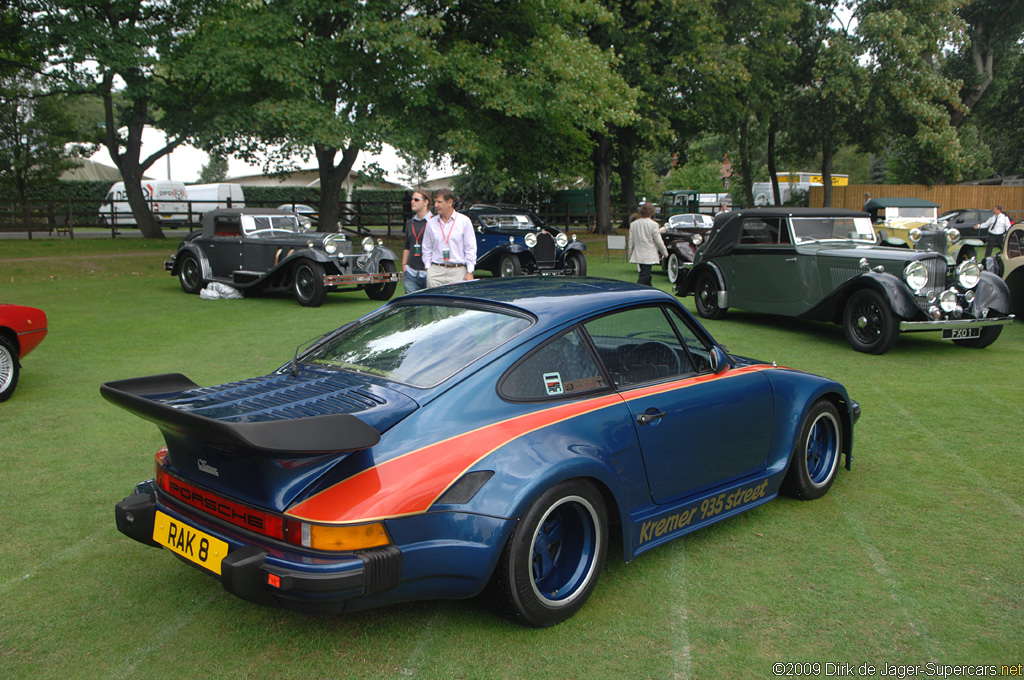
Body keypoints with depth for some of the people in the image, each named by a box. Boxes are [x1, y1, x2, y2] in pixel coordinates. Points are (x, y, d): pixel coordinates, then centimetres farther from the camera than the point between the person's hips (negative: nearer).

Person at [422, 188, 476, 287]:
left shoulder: (464, 221, 4)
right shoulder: (431, 223, 11)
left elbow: (471, 248, 3)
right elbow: (427, 249, 15)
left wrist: (470, 272, -3)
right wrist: (428, 268, 5)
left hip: (458, 272, -2)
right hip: (436, 272, 2)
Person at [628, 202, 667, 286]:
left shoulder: (633, 224, 3)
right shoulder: (653, 224, -12)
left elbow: (631, 241, 8)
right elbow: (658, 241, -7)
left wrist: (630, 254, 17)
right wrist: (665, 253, 7)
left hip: (637, 256, 6)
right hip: (649, 256, -6)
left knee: (646, 276, 18)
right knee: (644, 277, -7)